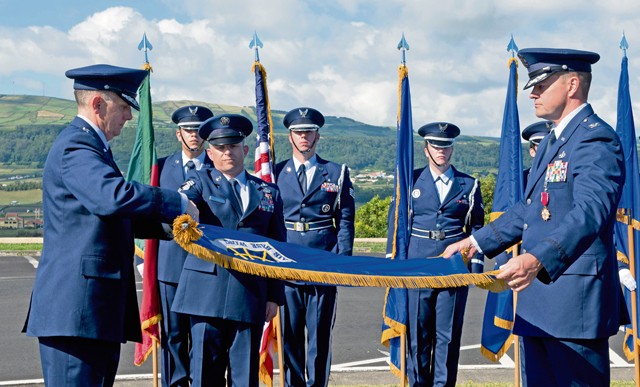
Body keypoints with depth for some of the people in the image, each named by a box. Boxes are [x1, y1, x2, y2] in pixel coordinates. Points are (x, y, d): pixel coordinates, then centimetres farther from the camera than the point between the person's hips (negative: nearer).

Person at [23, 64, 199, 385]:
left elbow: (115, 215, 26)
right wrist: (178, 203, -18)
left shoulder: (89, 146, 21)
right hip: (76, 308, -11)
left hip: (100, 309, 11)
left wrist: (168, 225, 11)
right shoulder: (75, 147, -13)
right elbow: (114, 196, -31)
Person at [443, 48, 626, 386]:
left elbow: (590, 211, -29)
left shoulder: (596, 140, -13)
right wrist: (475, 242, 22)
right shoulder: (552, 142, 19)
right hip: (539, 303, 10)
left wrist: (537, 260, -42)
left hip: (575, 298, -10)